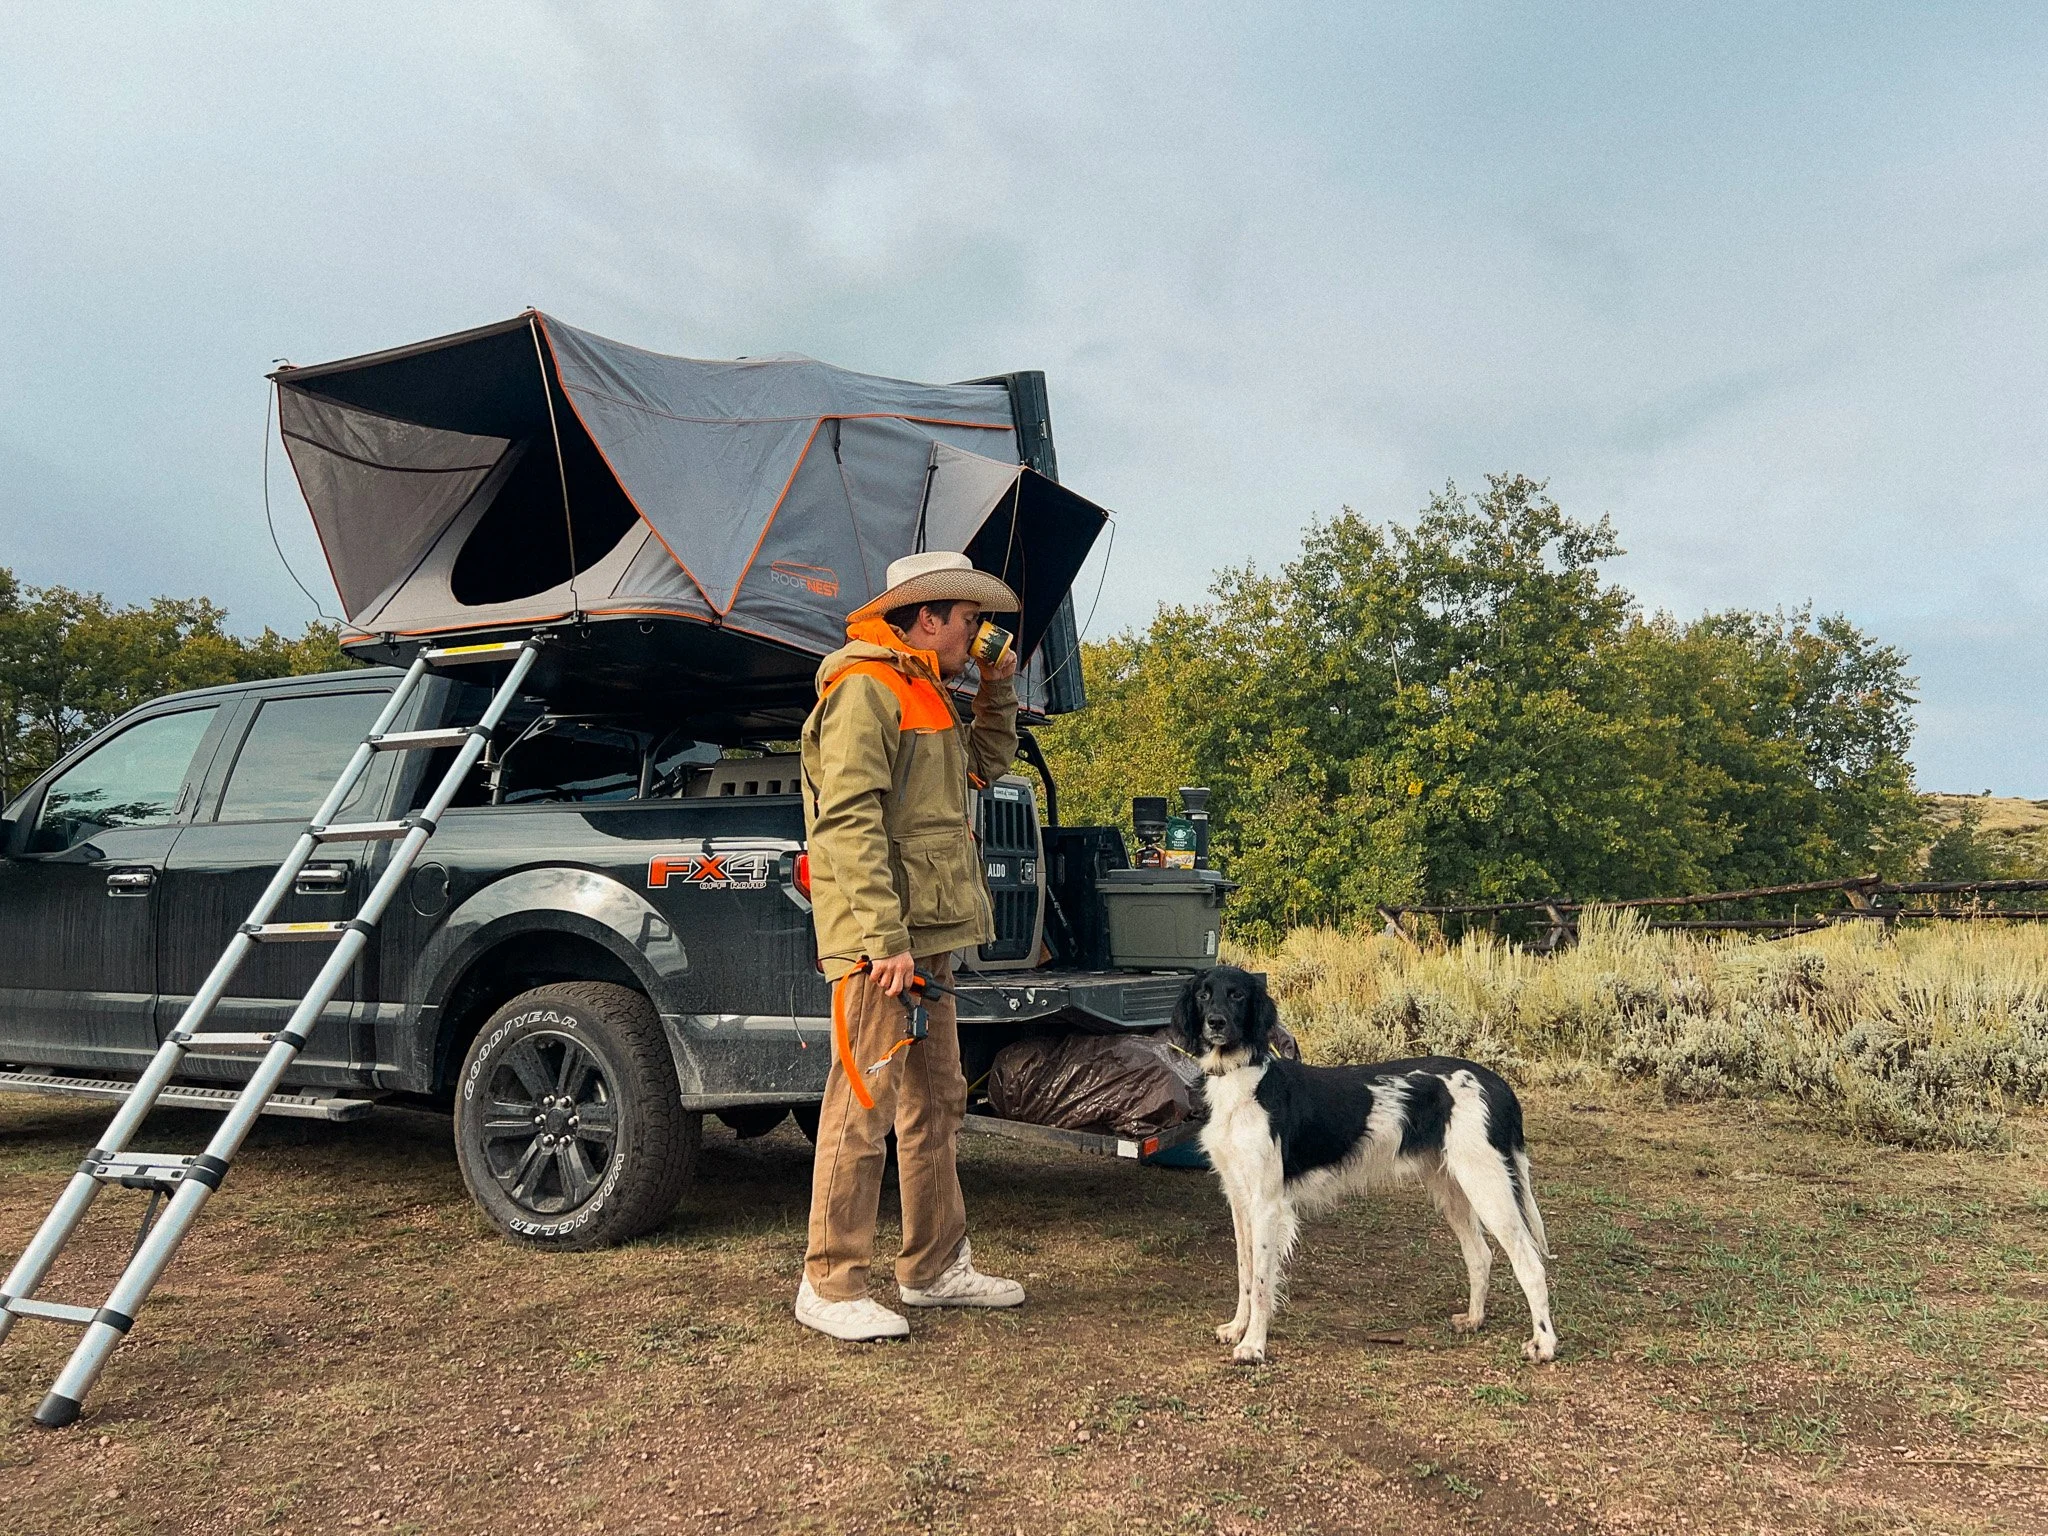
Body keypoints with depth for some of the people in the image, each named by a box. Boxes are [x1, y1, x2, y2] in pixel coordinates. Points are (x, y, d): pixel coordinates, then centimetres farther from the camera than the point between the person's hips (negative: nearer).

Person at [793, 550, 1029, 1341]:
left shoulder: (925, 696, 19)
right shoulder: (865, 689, -11)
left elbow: (986, 764, 29)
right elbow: (850, 820, -20)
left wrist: (998, 687, 15)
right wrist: (884, 938, -24)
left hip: (929, 936, 11)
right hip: (878, 941, -10)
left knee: (936, 1104, 15)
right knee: (865, 1107, -6)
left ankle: (936, 1267, 26)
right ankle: (829, 1285, 4)